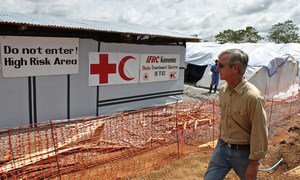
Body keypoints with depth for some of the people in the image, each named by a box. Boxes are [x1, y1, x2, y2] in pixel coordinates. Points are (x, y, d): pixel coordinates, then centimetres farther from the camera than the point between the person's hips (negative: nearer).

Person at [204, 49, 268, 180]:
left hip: (243, 152, -5)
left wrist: (254, 163, -13)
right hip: (222, 147, 6)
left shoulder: (252, 97, -25)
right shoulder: (223, 90, -4)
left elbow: (259, 133, -19)